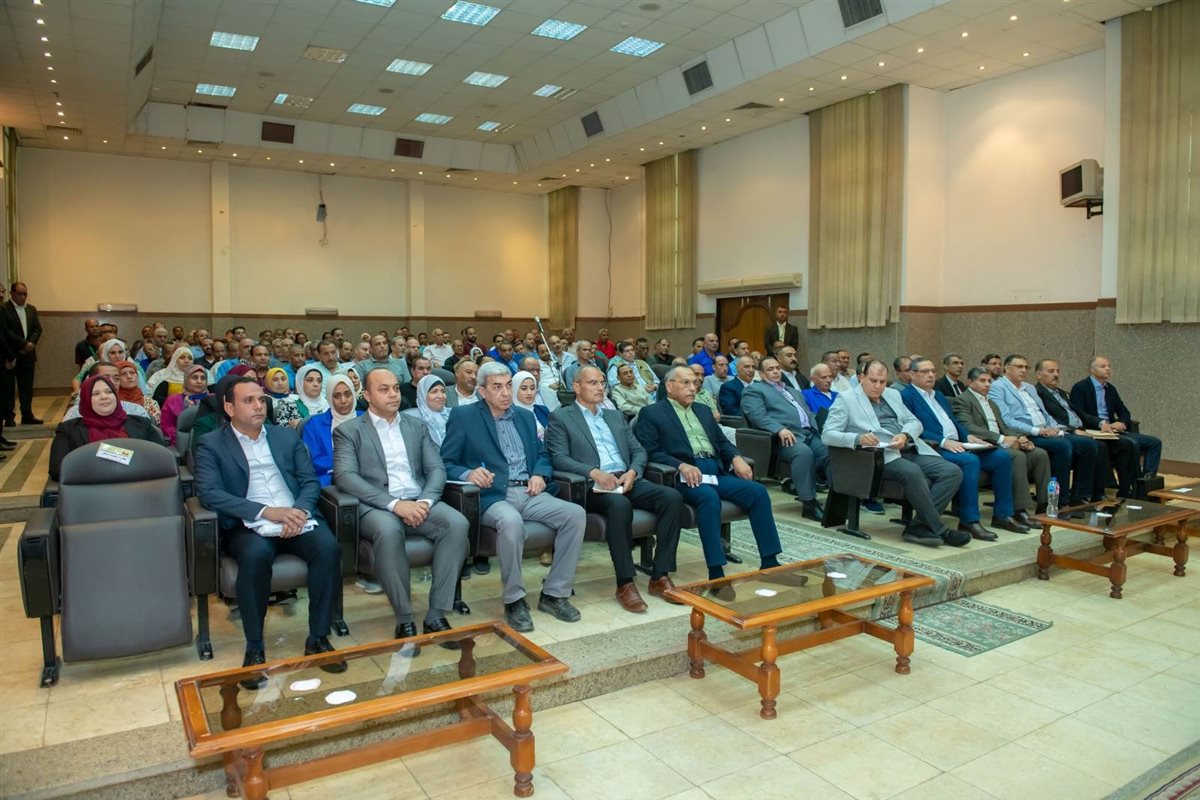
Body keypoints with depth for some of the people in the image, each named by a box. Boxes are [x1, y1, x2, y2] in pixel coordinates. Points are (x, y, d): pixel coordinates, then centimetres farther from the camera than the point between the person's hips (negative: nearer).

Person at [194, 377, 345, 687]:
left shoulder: (286, 436, 18)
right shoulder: (211, 445, 7)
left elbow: (310, 480, 12)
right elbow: (209, 493, -8)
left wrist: (299, 511, -10)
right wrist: (265, 511, -18)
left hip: (296, 519, 3)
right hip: (249, 527, -3)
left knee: (328, 546, -28)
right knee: (256, 554, -36)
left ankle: (318, 638, -14)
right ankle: (255, 647, -18)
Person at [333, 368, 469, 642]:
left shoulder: (417, 426, 18)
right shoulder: (348, 431, 6)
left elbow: (436, 468, 10)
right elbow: (345, 477, -9)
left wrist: (425, 501, -13)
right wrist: (395, 504, -21)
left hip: (419, 503, 4)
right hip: (376, 507, -3)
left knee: (457, 523, -26)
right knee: (389, 530, -38)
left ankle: (436, 614, -18)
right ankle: (404, 618, -21)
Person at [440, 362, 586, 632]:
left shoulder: (525, 416, 20)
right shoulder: (462, 416, 4)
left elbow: (541, 453, 24)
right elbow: (446, 463, 1)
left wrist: (539, 474, 2)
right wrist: (468, 474, -19)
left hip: (529, 493, 5)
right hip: (494, 496, -5)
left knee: (576, 514, -19)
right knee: (511, 522, -38)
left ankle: (554, 593, -7)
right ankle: (513, 600, -17)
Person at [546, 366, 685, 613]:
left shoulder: (616, 416, 26)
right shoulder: (561, 418, 9)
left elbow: (639, 450, 19)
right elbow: (559, 457, -5)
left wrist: (632, 472, -4)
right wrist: (594, 472, -19)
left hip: (628, 481, 6)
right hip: (593, 486, -5)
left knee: (672, 497, -21)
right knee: (620, 504, -38)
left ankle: (660, 577, -16)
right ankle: (625, 584, -27)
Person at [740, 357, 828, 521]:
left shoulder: (793, 391, 34)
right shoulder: (753, 389, 11)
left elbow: (808, 414, 26)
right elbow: (757, 415, -6)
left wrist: (816, 432, 5)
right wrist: (780, 429, -22)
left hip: (810, 434, 7)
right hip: (786, 437, -6)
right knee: (804, 452, -36)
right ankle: (809, 504, -31)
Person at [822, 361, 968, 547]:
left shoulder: (893, 395, 25)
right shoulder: (846, 399, 6)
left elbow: (914, 422, 22)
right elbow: (827, 434, -3)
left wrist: (905, 435, -4)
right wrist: (858, 438, -20)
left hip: (910, 449, 7)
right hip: (881, 455, -6)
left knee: (953, 471, -16)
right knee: (912, 472, -35)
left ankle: (918, 526, -19)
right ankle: (939, 530, -22)